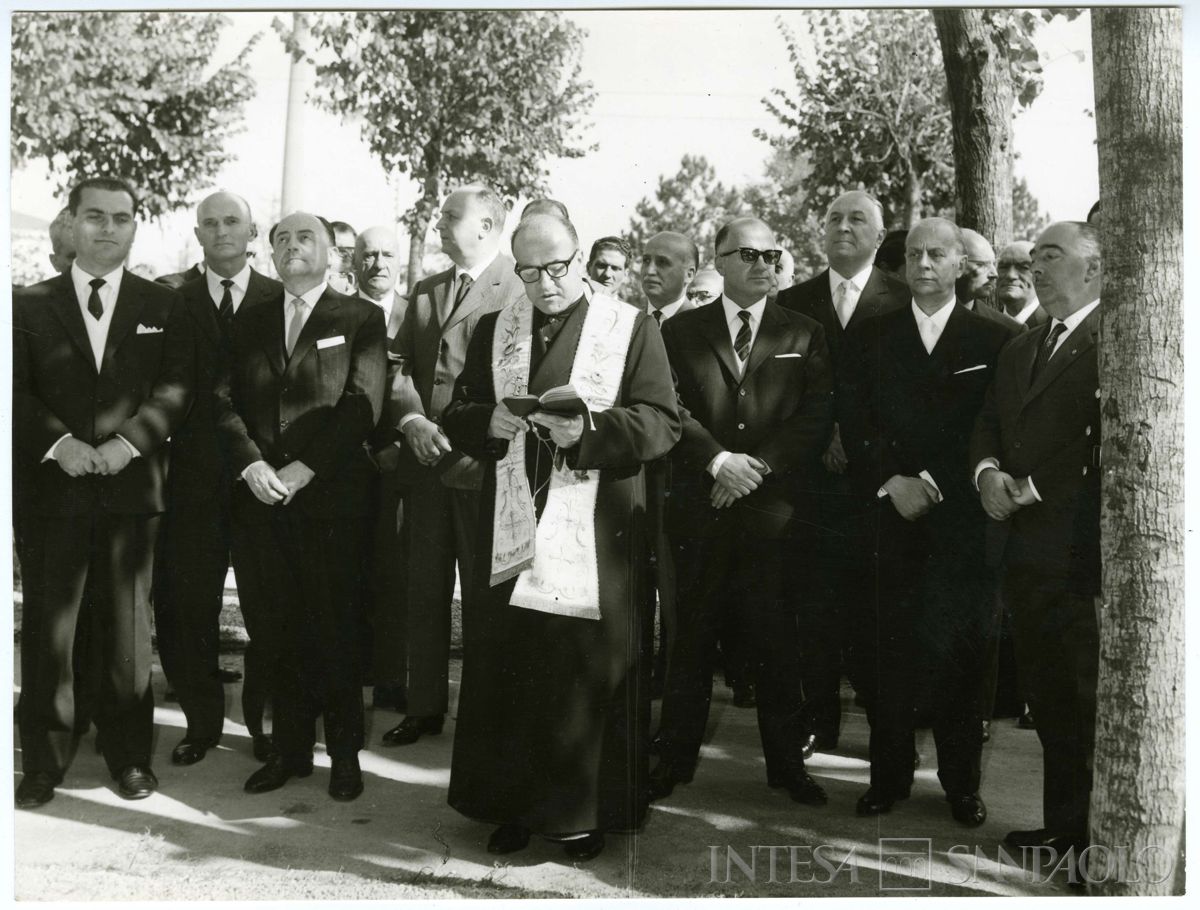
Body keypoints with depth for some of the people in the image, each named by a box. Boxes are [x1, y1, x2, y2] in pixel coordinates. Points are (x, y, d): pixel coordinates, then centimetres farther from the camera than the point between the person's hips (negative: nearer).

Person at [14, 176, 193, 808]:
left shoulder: (162, 306, 9)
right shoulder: (30, 304, 9)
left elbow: (176, 388, -1)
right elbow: (16, 389, 2)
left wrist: (128, 442, -14)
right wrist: (58, 443, -13)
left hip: (132, 486, 0)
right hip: (53, 487, 1)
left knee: (125, 623, 6)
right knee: (48, 624, 4)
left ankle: (129, 753, 17)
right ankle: (44, 760, 15)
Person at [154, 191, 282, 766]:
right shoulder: (174, 303, 7)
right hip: (194, 479, 1)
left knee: (267, 610, 5)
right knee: (186, 605, 6)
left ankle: (264, 720, 21)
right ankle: (201, 722, 22)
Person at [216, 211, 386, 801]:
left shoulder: (361, 319, 4)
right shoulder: (250, 324, 16)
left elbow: (361, 403, -6)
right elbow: (224, 400, 8)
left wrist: (303, 468, -12)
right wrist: (250, 464, -8)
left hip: (333, 495, -3)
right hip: (263, 501, 3)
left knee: (336, 628, 2)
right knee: (282, 628, 6)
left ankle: (344, 753, 14)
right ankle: (290, 749, 17)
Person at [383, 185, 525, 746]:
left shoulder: (517, 291, -6)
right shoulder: (424, 291, 16)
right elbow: (400, 366, 12)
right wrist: (410, 418, -7)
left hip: (481, 462, -6)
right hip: (425, 461, 6)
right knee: (423, 589, 11)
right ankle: (424, 707, 24)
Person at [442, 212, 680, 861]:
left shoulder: (631, 327, 2)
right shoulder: (493, 330, 13)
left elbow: (661, 422, -5)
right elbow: (457, 416, 12)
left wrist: (589, 430, -21)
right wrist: (490, 423, -11)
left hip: (596, 533, -3)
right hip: (511, 528, 3)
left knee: (592, 672, 2)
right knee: (504, 666, 6)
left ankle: (586, 813, 18)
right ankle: (515, 805, 21)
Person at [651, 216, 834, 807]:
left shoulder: (804, 335, 10)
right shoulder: (680, 332, 10)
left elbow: (816, 419, 1)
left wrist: (757, 468, -10)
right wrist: (718, 460, -13)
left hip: (773, 508, 0)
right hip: (699, 508, 0)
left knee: (776, 640, 5)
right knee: (691, 636, 6)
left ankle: (786, 763, 17)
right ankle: (676, 758, 18)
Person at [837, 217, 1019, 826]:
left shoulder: (995, 341, 7)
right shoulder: (867, 338, 11)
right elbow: (854, 424, 2)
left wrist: (931, 483, -9)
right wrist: (891, 484, -10)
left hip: (962, 520, -1)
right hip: (887, 518, 1)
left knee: (960, 654, 4)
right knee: (885, 654, 3)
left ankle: (961, 782, 18)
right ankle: (888, 776, 16)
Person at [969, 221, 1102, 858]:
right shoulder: (1019, 351, 20)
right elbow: (987, 425, 17)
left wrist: (1032, 487, -17)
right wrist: (987, 470, -2)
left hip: (1082, 559, -8)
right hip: (1025, 556, 8)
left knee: (1096, 703, 1)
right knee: (1048, 700, 15)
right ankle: (1064, 824, 28)